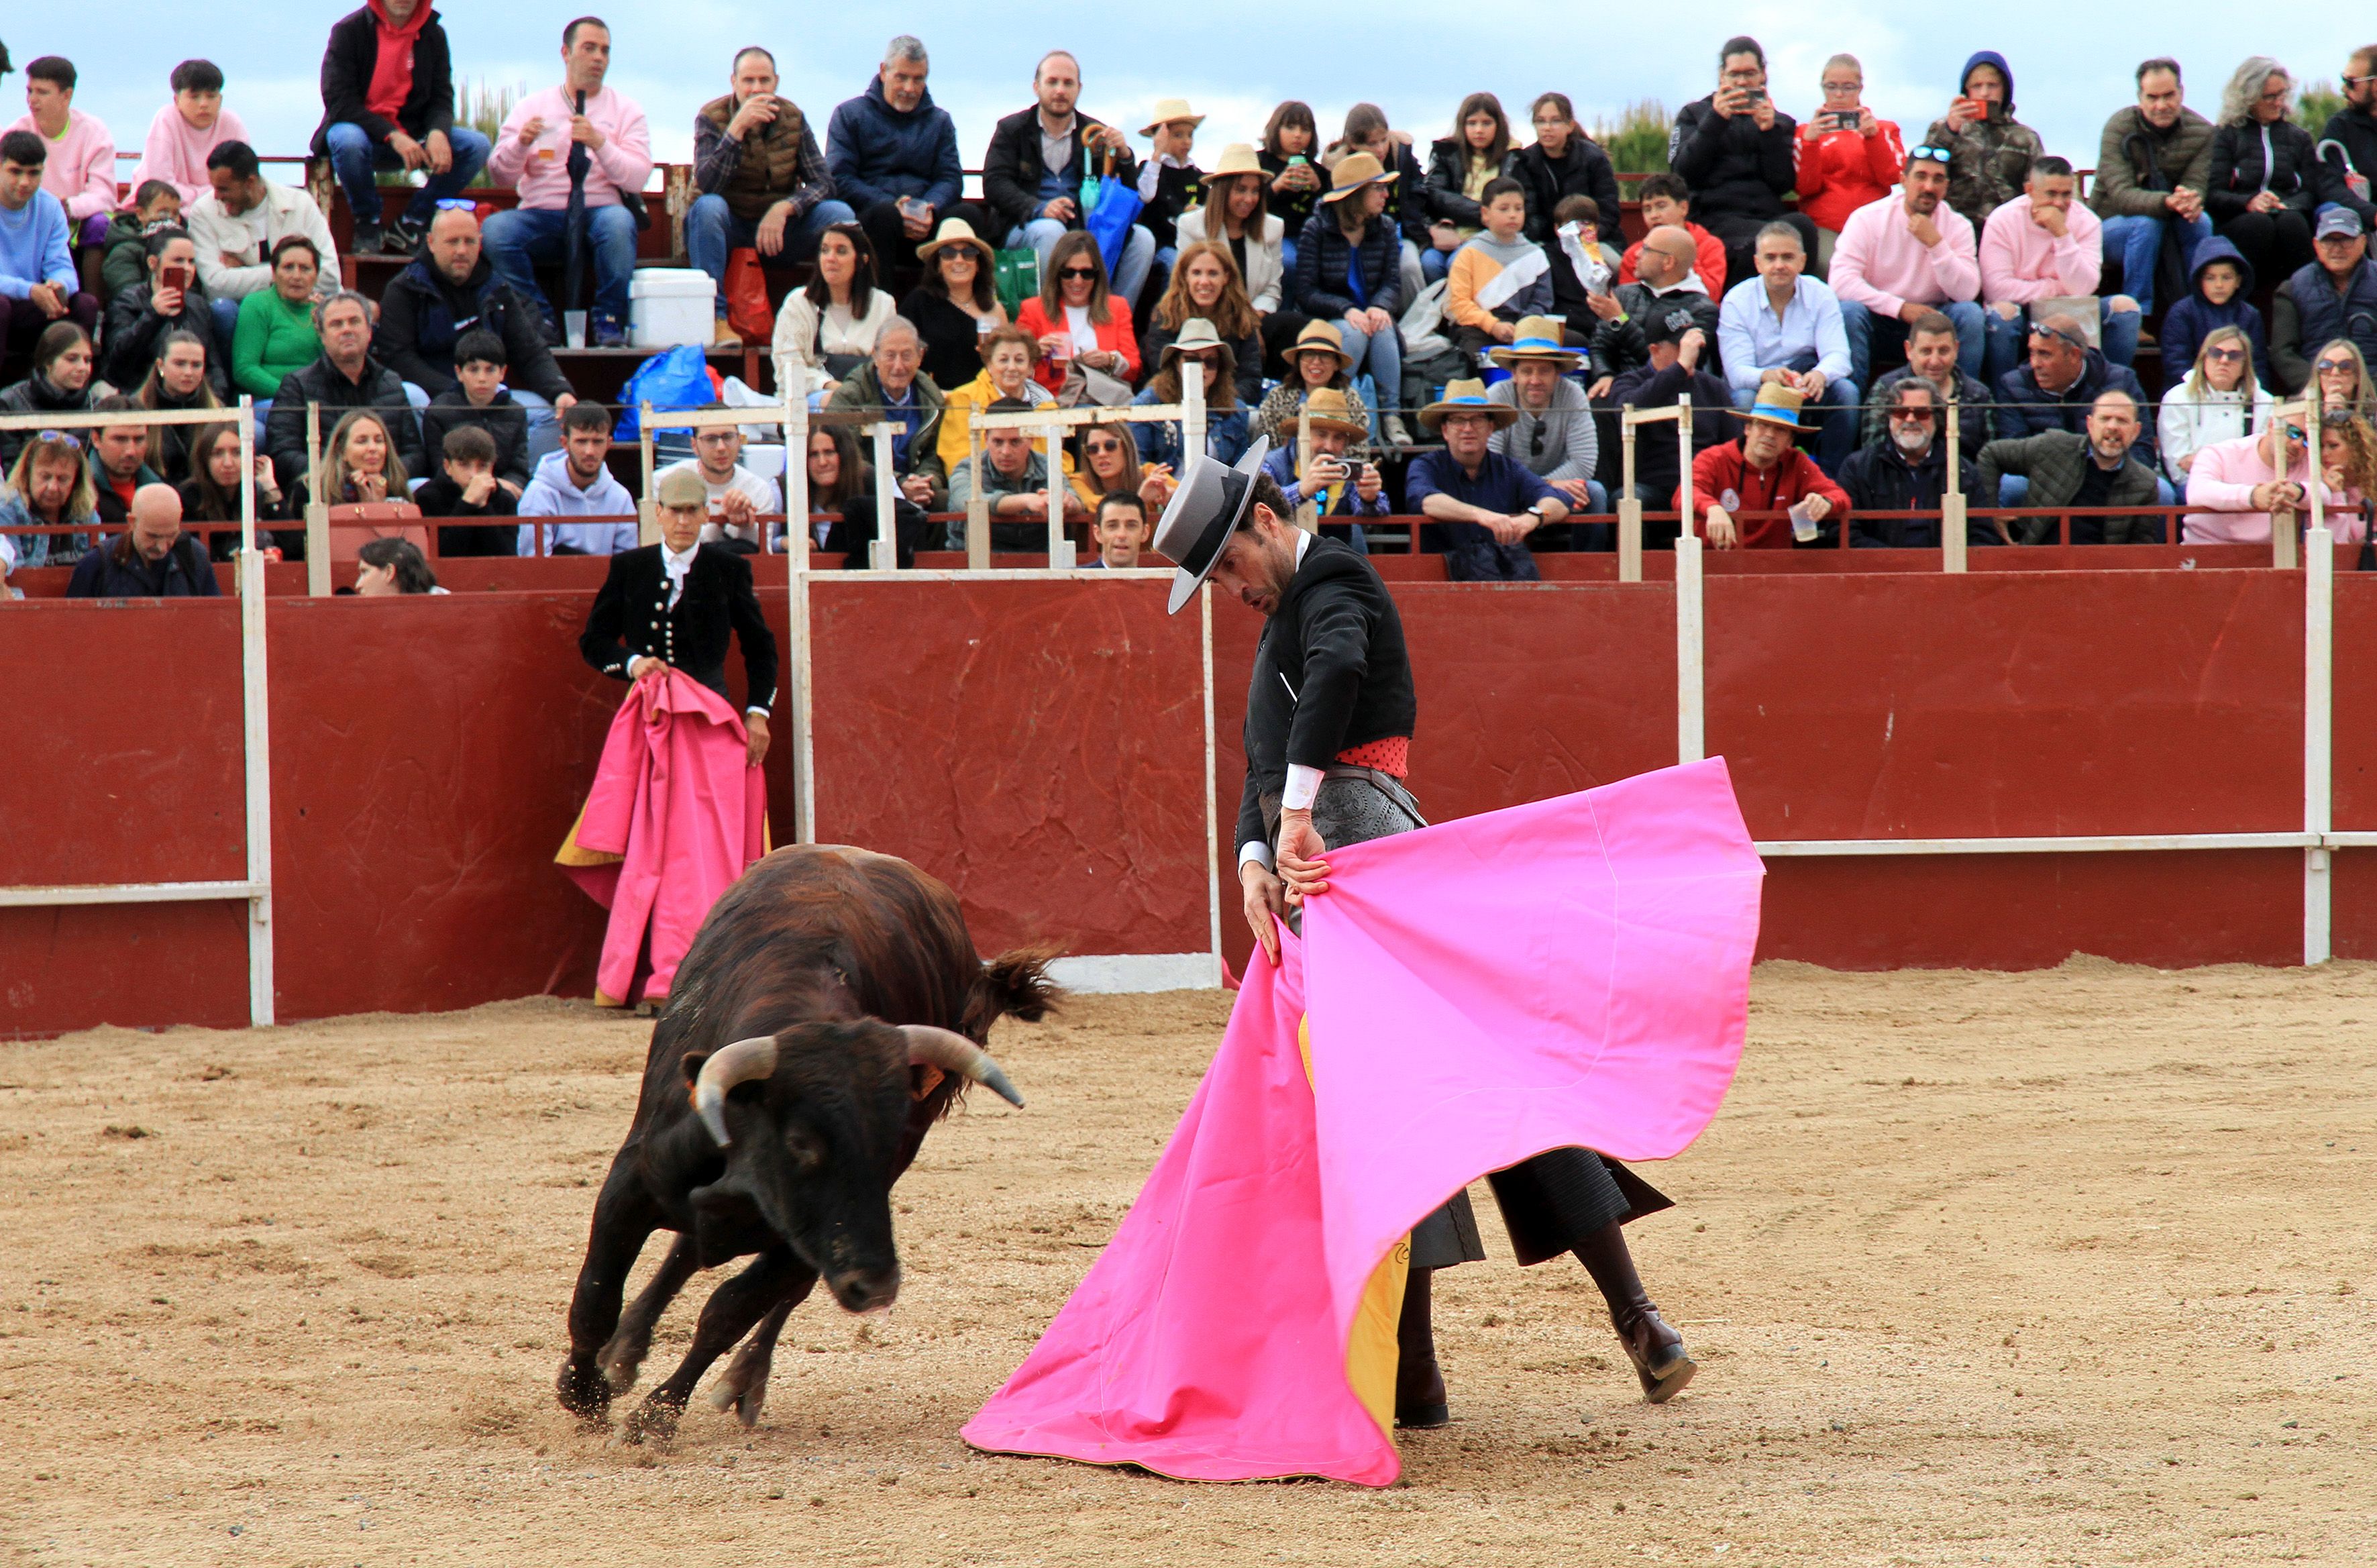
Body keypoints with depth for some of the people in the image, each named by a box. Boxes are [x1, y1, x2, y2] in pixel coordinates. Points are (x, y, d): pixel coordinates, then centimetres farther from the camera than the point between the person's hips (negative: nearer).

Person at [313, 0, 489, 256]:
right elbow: (338, 100, -15)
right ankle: (368, 223, -12)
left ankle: (410, 225, -9)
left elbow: (441, 99, 4)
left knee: (476, 145, -19)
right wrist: (392, 136, -26)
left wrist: (438, 133, -21)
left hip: (412, 136, 4)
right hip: (363, 130, -4)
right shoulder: (349, 31, -9)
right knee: (349, 141, -40)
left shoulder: (433, 34, 3)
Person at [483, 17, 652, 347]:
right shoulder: (531, 107, 12)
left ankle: (609, 323, -22)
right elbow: (501, 175, 5)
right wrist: (520, 142, -15)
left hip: (600, 212, -1)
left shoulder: (626, 110, 10)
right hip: (541, 214, 1)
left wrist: (599, 144, -19)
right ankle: (541, 318, -16)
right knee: (495, 229, -30)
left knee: (618, 220, -37)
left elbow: (637, 178, -3)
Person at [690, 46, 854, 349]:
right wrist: (737, 128, -33)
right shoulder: (712, 118, -10)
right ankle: (716, 318, -35)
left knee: (840, 213, -21)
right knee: (708, 207, -35)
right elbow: (708, 184, -25)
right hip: (728, 225, -2)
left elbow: (823, 183, -7)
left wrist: (784, 209, -26)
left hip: (778, 222, 2)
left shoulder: (792, 117, -1)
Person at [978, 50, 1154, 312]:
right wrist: (1038, 209, -22)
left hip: (1085, 228, 3)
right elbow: (994, 184, -5)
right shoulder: (1012, 129, 9)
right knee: (1050, 231, -36)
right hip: (1023, 228, -3)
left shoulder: (1094, 134, 14)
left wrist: (1124, 155, -10)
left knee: (1141, 239, -19)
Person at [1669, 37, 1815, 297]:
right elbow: (1684, 173, 2)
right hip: (1717, 216, -3)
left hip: (1768, 214, 3)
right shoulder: (1694, 115, 20)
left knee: (1802, 225, -36)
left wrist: (1770, 131, -2)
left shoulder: (1781, 123, 24)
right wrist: (1715, 120, -5)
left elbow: (1783, 184, 9)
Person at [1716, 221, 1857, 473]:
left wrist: (1820, 375, -41)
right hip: (1759, 386, -2)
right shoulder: (1737, 301, -9)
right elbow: (1738, 370, -18)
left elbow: (1837, 355, -15)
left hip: (1806, 388, 2)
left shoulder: (1820, 296, -4)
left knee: (1845, 391, -26)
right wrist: (1767, 376, -43)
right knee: (1744, 399, -34)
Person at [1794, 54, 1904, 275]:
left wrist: (1874, 135, -9)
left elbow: (1892, 176, 4)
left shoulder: (1884, 129, 21)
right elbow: (1805, 188, 3)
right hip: (1825, 229, -1)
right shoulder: (1807, 131, 18)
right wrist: (1810, 142, -10)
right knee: (1832, 269, -32)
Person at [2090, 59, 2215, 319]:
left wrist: (2192, 201, -42)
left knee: (2201, 222, -29)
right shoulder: (2119, 129, -15)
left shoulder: (2202, 132, -6)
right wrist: (2168, 202, -44)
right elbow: (2121, 195, -25)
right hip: (2112, 223, -2)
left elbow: (2195, 187, -14)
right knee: (2147, 224, -35)